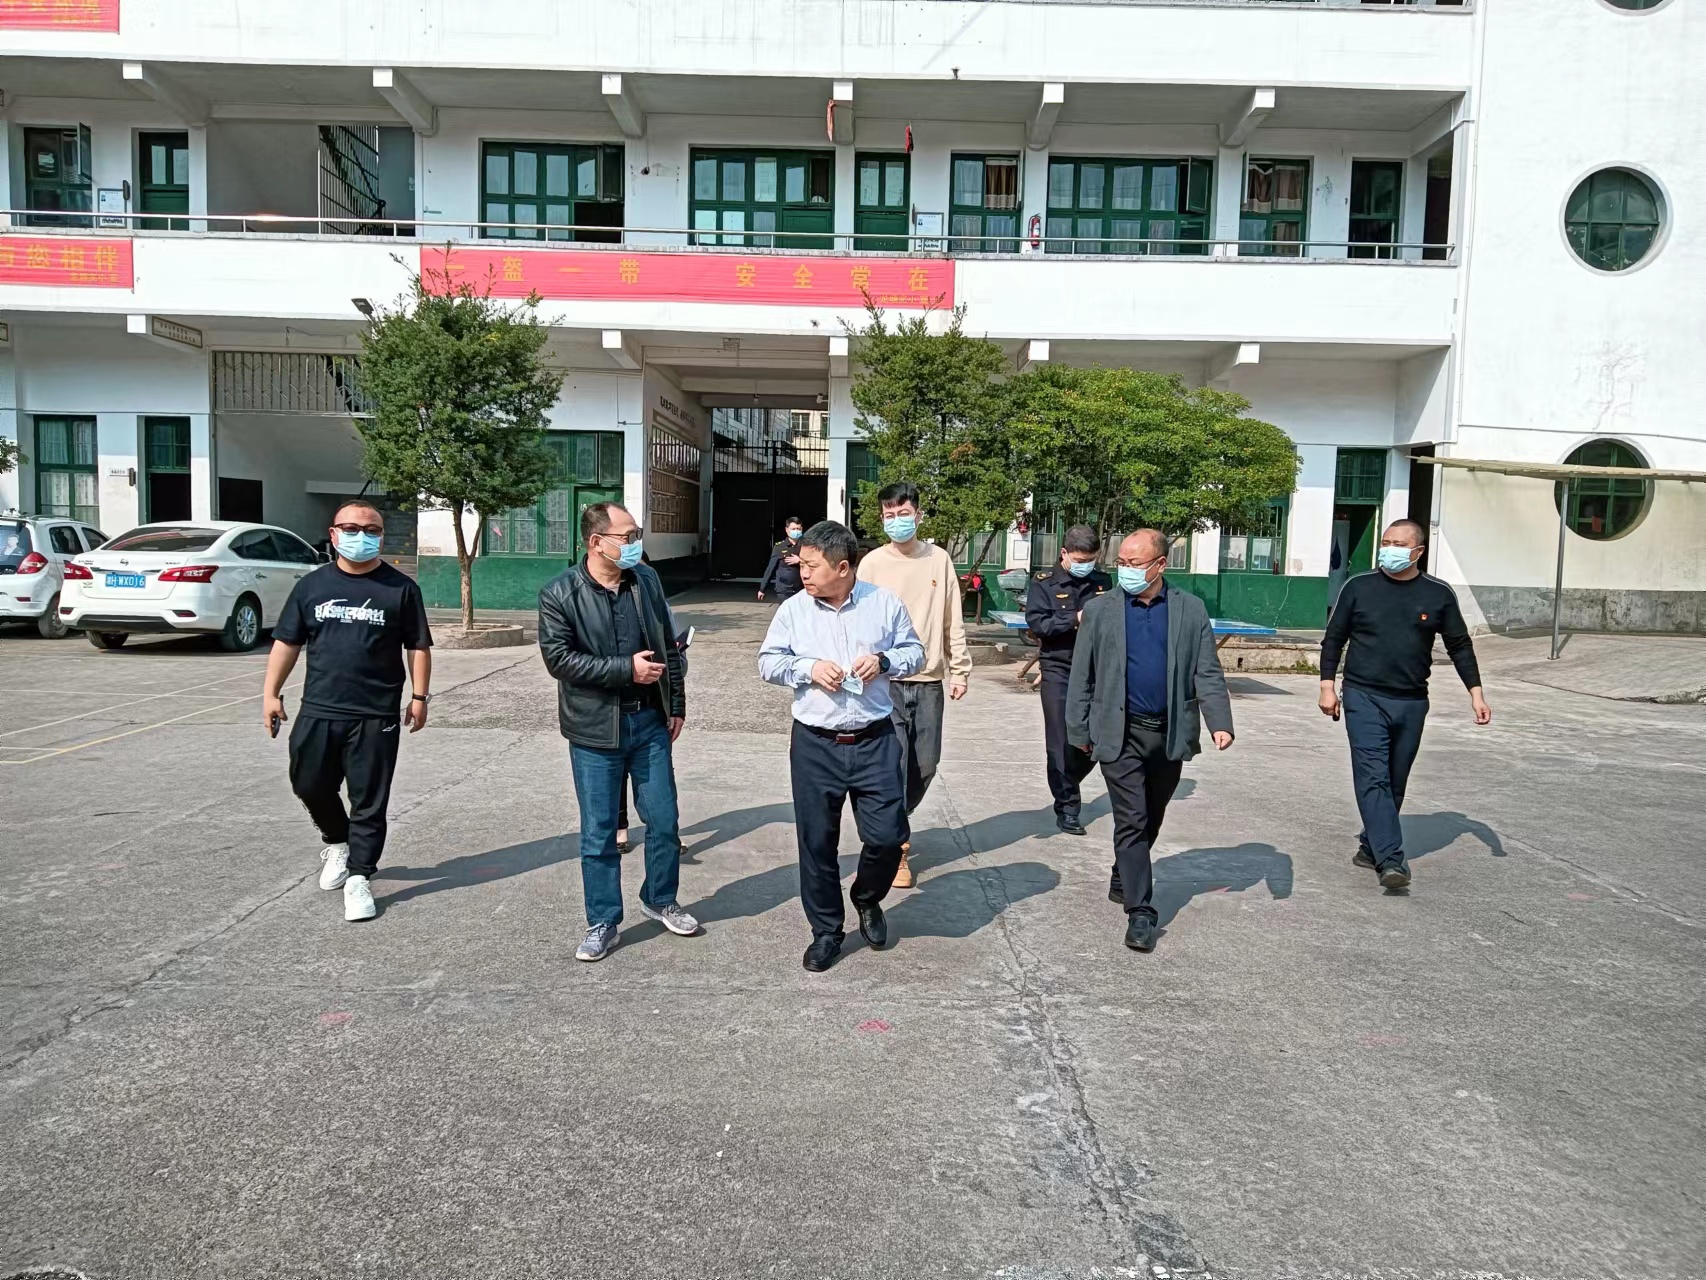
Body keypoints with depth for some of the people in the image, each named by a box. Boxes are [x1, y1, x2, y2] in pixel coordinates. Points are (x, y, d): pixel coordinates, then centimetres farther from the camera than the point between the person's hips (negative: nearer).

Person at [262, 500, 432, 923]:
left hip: (376, 717, -3)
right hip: (317, 712, 3)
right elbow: (287, 642, 11)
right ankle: (336, 843, 40)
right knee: (310, 785, 13)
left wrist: (419, 696, -2)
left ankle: (358, 878, 11)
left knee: (369, 801, 1)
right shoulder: (312, 585, 8)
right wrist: (271, 693, 6)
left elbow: (418, 647, 3)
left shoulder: (400, 588, 1)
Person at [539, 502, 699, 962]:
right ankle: (603, 923, 21)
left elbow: (669, 646, 10)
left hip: (650, 721, 4)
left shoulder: (647, 579, 4)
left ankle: (660, 900, 33)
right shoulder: (559, 594, -9)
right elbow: (558, 658, -16)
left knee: (664, 821, 11)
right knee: (599, 833, 6)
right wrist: (626, 668, -19)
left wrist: (677, 704, 8)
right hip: (595, 730, -3)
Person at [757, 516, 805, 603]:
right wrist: (762, 589, 6)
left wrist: (800, 561, -13)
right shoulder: (779, 547, 0)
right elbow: (770, 568, 4)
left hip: (801, 591, 2)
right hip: (783, 591, -2)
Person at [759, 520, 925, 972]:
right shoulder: (794, 609, 0)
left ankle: (867, 899, 33)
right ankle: (826, 930, 25)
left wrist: (883, 661, -12)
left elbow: (914, 652, 8)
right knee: (817, 842, 7)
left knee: (887, 835, 1)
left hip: (875, 742, 0)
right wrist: (809, 668, -13)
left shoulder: (884, 603, 0)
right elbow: (768, 662, 4)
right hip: (814, 745, 1)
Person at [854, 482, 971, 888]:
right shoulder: (873, 563, -1)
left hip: (929, 682, 3)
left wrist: (959, 669, 6)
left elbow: (953, 622, 9)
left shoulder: (939, 560, 6)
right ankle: (895, 847, 11)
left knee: (925, 765, 10)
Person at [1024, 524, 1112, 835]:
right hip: (1058, 669, -3)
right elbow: (1036, 623, -11)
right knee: (1061, 742, -1)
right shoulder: (1044, 582, -2)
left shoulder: (1103, 582, 8)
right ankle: (1066, 808, 10)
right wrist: (1075, 619, -19)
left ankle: (1066, 787, 30)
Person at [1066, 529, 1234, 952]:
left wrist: (1220, 723, -11)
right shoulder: (1100, 610, 0)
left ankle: (1124, 881, 38)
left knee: (1150, 820, 16)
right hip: (1120, 735, -2)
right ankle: (1140, 912, -2)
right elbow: (1081, 676, 2)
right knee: (1131, 821, -6)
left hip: (1170, 735, 2)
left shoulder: (1190, 610, 3)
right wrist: (1079, 731, 0)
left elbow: (1208, 673, 1)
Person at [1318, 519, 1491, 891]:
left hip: (1411, 703, 2)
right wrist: (1327, 686, 0)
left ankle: (1372, 846, 25)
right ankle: (1391, 859, -16)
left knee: (1394, 783, 10)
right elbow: (1334, 639, 6)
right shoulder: (1359, 588, 1)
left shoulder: (1438, 595, 4)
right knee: (1373, 778, -13)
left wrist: (1475, 692, 5)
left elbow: (1460, 646, 11)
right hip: (1364, 698, -2)